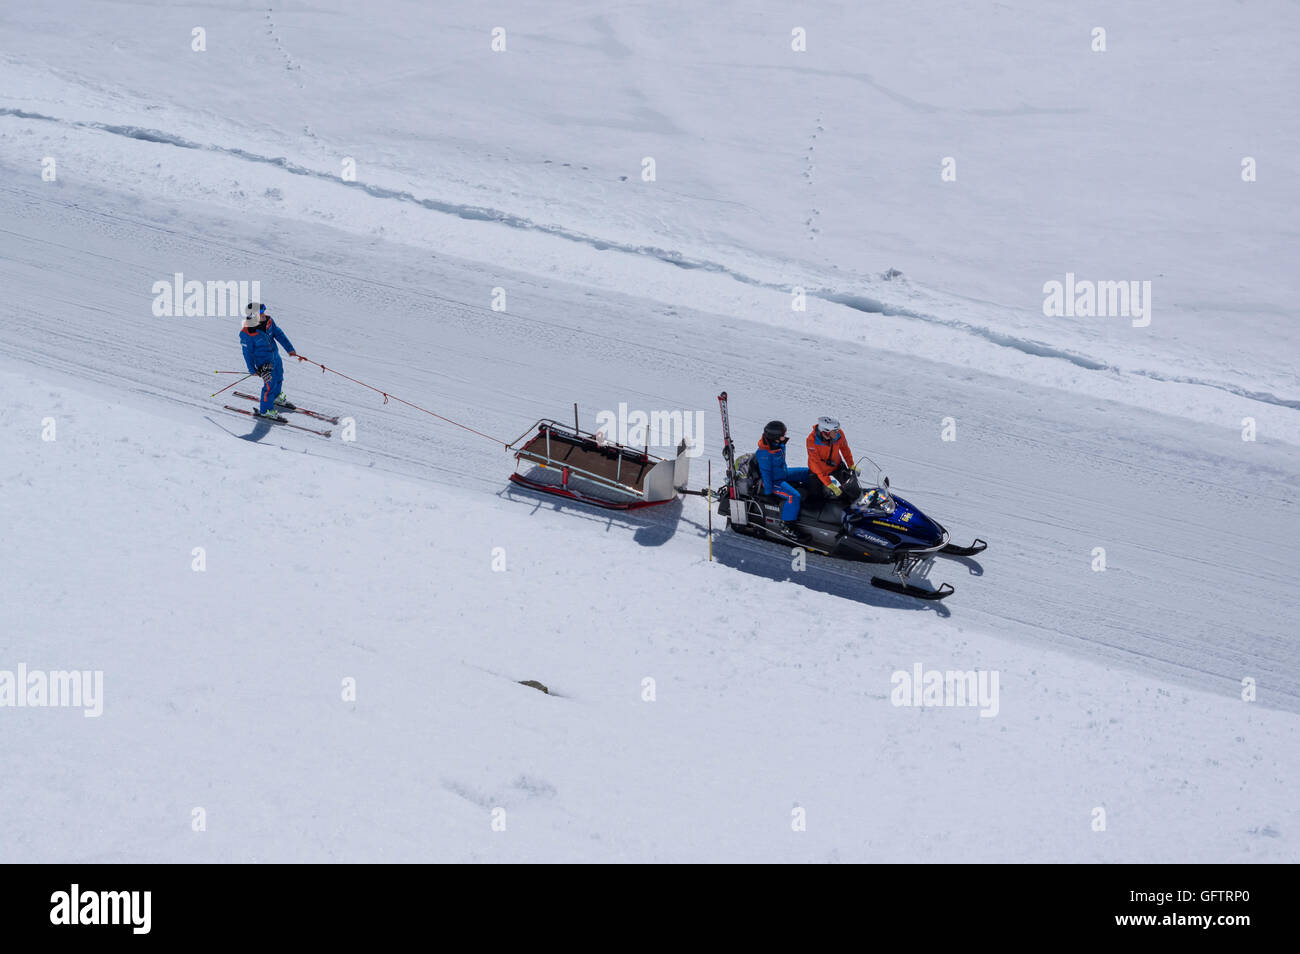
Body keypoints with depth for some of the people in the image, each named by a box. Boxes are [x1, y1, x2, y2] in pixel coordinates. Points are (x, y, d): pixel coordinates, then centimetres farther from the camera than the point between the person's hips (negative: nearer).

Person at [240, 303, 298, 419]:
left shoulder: (267, 320, -16)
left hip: (276, 356, 7)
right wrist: (252, 370, -8)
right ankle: (265, 410, 24)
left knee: (278, 378, 26)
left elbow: (278, 334, -2)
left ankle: (276, 397, 56)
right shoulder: (246, 334, -32)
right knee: (270, 385, 1)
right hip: (264, 363, -7)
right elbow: (247, 353, -18)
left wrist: (289, 349, -4)